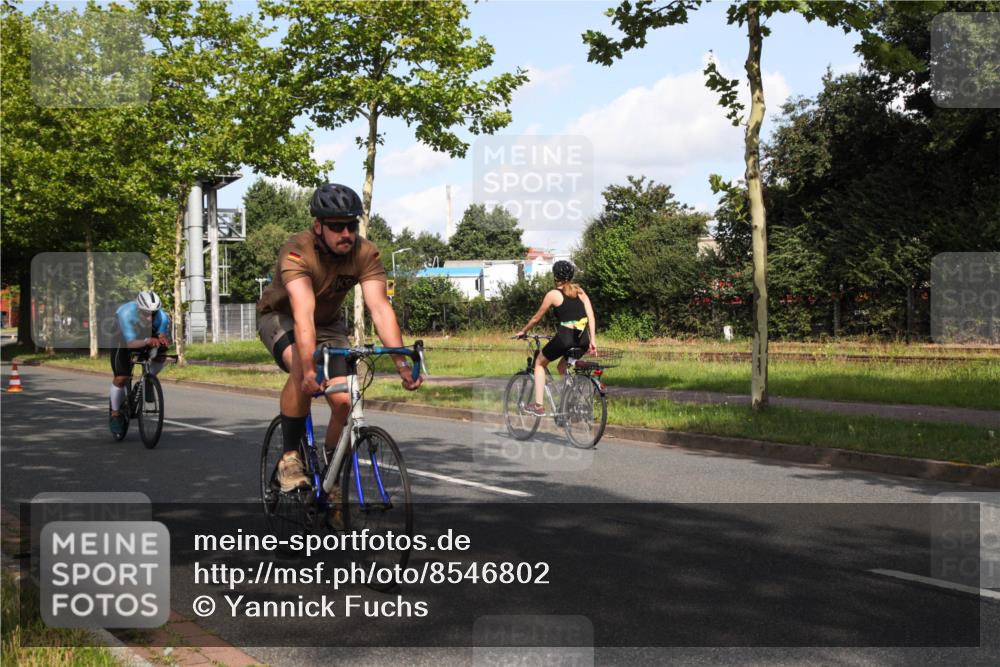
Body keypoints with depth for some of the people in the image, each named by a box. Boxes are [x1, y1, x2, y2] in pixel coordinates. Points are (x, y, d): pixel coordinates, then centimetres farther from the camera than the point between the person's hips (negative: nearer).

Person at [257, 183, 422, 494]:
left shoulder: (365, 254, -24)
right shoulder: (297, 251, -34)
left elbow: (380, 308, -33)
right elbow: (303, 315, -46)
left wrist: (402, 363, -45)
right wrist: (311, 369, -59)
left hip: (329, 322, 4)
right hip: (280, 317, -3)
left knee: (344, 402, -14)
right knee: (303, 369, -35)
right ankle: (290, 458, -19)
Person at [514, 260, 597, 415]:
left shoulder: (553, 294, 1)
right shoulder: (580, 291, 13)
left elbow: (537, 318, 10)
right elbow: (591, 316, 6)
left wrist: (523, 332, 25)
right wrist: (592, 340, 6)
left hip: (565, 336, -5)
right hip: (583, 339, 5)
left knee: (539, 363, 19)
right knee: (563, 366, 30)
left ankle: (538, 405, 12)